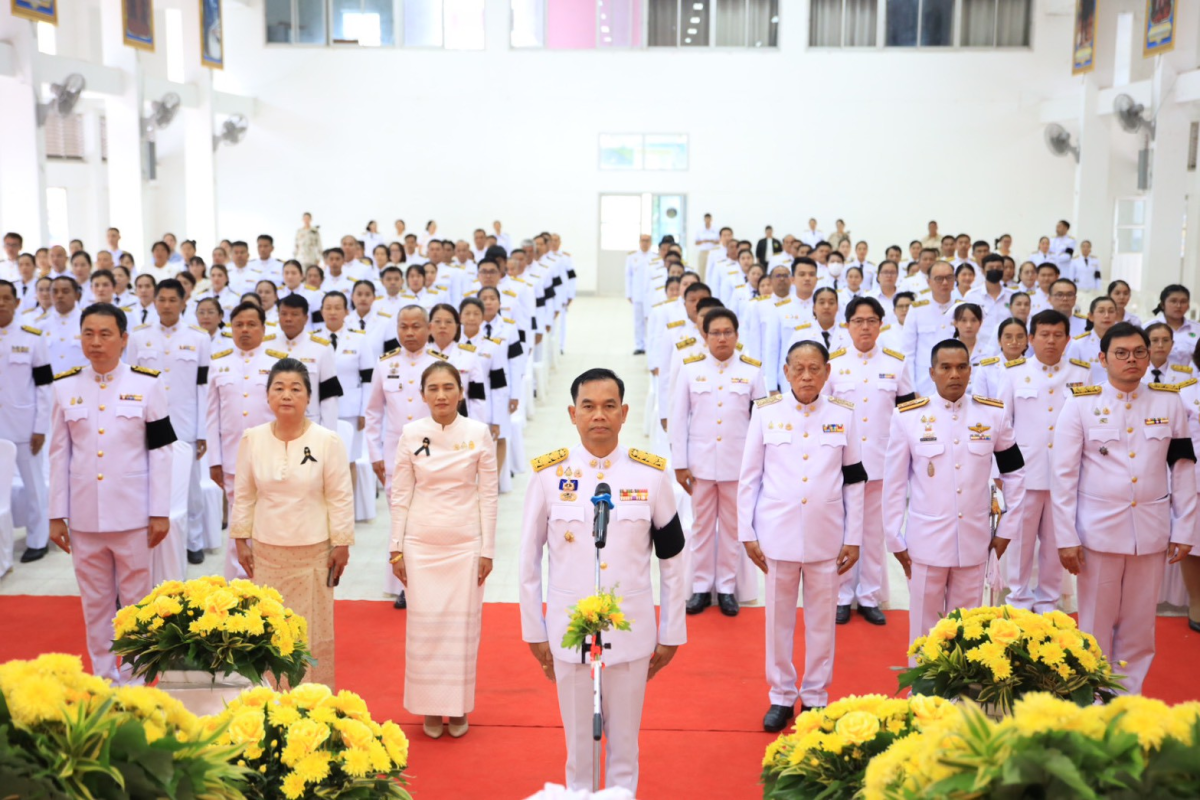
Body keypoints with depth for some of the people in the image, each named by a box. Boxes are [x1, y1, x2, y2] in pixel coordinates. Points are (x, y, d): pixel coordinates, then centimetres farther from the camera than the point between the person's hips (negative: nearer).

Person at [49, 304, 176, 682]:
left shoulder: (147, 385, -1)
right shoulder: (65, 387, 4)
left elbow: (160, 452, -1)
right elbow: (59, 455, 6)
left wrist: (161, 512, -4)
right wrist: (56, 516, 4)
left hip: (132, 516, -2)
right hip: (83, 518, 2)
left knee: (137, 601, 8)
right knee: (95, 604, 12)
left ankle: (136, 679, 22)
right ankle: (104, 679, 25)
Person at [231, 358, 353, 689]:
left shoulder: (327, 441, -6)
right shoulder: (252, 439, 1)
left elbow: (340, 497, -3)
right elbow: (243, 494, 8)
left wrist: (341, 544, -4)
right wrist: (241, 540, 7)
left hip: (313, 551, -2)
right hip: (266, 550, 2)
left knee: (314, 632, 4)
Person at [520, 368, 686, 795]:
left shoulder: (651, 474, -5)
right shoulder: (549, 474, -5)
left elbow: (673, 560, 3)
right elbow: (529, 560, 2)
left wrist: (671, 633, 4)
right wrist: (534, 632, 4)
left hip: (631, 634, 0)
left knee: (624, 743, 12)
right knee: (578, 743, 13)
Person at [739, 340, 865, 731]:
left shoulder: (843, 415, 2)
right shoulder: (766, 413, -1)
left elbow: (855, 480, 5)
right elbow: (749, 477, 2)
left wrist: (854, 537, 3)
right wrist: (747, 533, -1)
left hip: (826, 536, 1)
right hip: (778, 533, 0)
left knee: (822, 619, 9)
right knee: (779, 618, 9)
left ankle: (816, 696, 24)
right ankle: (781, 695, 24)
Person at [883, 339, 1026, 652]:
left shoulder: (993, 414, 0)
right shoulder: (907, 416, -6)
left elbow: (1015, 473, 10)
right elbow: (894, 482, -1)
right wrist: (895, 539, 0)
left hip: (975, 541, 2)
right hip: (925, 542, -2)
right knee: (924, 629, 9)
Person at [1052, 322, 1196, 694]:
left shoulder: (1169, 402, 3)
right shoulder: (1081, 404, -3)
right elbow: (1063, 474, -4)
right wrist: (1066, 537, -7)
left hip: (1152, 531, 2)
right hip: (1099, 528, -2)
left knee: (1139, 626, 10)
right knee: (1097, 623, 8)